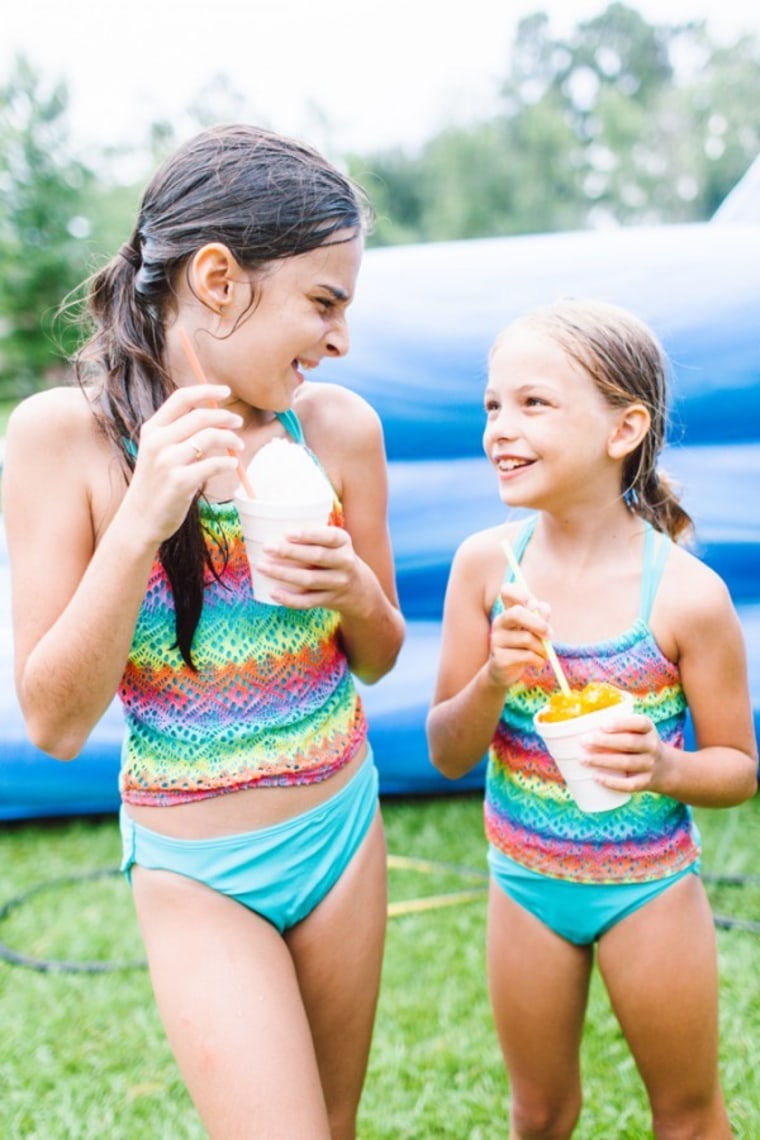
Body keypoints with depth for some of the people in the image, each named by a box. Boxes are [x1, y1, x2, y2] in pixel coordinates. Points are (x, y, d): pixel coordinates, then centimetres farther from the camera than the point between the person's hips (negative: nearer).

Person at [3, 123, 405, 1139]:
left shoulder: (339, 425, -7)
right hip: (195, 870, -3)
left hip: (343, 832, 4)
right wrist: (142, 519, -27)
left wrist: (355, 588, -17)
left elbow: (379, 660, 6)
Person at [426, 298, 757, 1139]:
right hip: (524, 878, 2)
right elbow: (448, 757, -7)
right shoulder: (486, 564, -14)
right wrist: (494, 678, -27)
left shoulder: (687, 594, -21)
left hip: (650, 881, -2)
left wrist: (664, 767, -28)